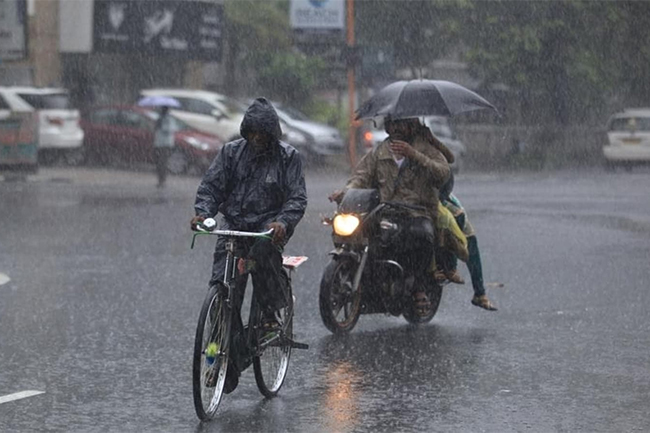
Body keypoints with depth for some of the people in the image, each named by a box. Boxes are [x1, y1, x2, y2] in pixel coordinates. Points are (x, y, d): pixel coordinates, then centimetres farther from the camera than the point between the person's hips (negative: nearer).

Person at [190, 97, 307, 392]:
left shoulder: (287, 157, -1)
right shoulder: (232, 152, 6)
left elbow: (297, 198, -7)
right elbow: (211, 185, 3)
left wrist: (283, 222, -27)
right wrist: (203, 212, -17)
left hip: (270, 224, -2)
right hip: (234, 224, 2)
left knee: (263, 251, -39)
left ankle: (270, 312, -18)